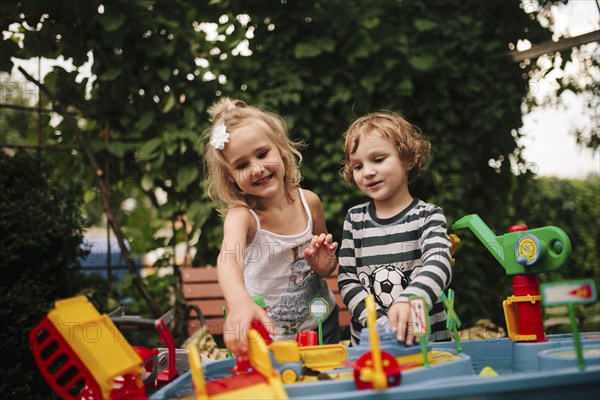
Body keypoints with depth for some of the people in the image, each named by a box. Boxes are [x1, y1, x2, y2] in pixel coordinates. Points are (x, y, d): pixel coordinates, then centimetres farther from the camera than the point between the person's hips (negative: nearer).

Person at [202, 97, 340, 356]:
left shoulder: (309, 202, -10)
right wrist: (240, 303, -65)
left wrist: (325, 264, -17)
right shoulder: (241, 215, -22)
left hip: (321, 323, 3)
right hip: (268, 334, -3)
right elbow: (228, 260, -45)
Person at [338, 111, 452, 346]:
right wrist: (384, 325, -11)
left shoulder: (428, 217, 0)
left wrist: (410, 301, -38)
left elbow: (438, 265, -17)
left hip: (426, 340, -2)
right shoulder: (355, 219, 8)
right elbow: (347, 280, 4)